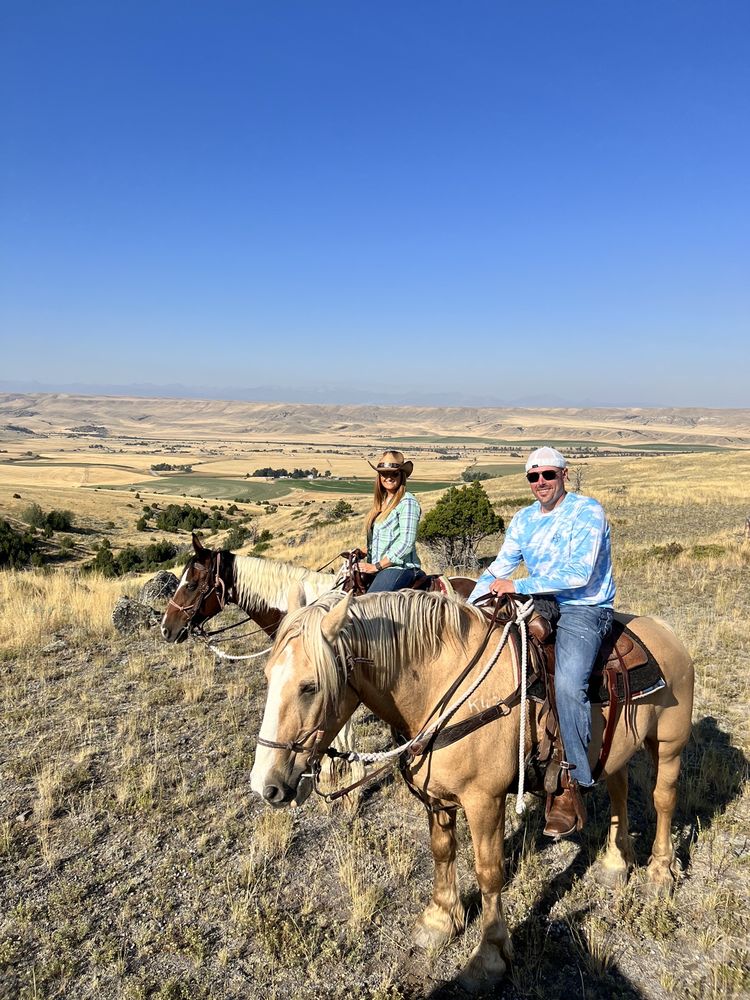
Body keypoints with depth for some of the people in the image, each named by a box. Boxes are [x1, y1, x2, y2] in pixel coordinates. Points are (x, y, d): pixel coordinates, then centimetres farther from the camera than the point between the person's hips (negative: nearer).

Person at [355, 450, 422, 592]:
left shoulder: (408, 502, -8)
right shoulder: (381, 502, 18)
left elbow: (406, 543, -15)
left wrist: (377, 566, -14)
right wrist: (364, 555, 5)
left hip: (399, 567, -8)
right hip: (377, 568, 8)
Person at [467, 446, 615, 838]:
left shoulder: (588, 512, -10)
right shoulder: (524, 520, 11)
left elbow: (578, 574, -20)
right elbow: (498, 569, 9)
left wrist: (518, 586, -23)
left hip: (584, 610, -7)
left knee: (567, 683, -30)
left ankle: (571, 785, -17)